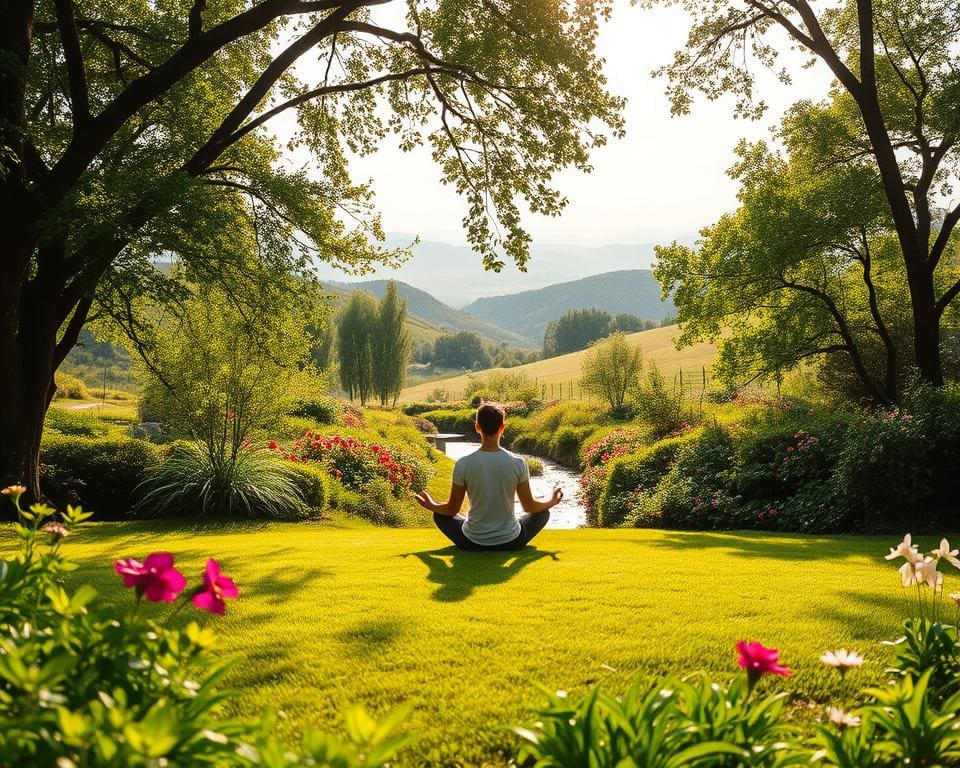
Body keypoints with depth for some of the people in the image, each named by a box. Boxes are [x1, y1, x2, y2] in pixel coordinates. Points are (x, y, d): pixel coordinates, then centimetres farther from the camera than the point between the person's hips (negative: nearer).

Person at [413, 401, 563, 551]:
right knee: (543, 512, 26)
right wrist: (552, 502, 19)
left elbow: (452, 509, -4)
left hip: (472, 543, 0)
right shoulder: (518, 463, -14)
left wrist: (430, 505, 17)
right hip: (511, 542, 0)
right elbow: (529, 507, -2)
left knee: (439, 514, 27)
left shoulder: (463, 464, -16)